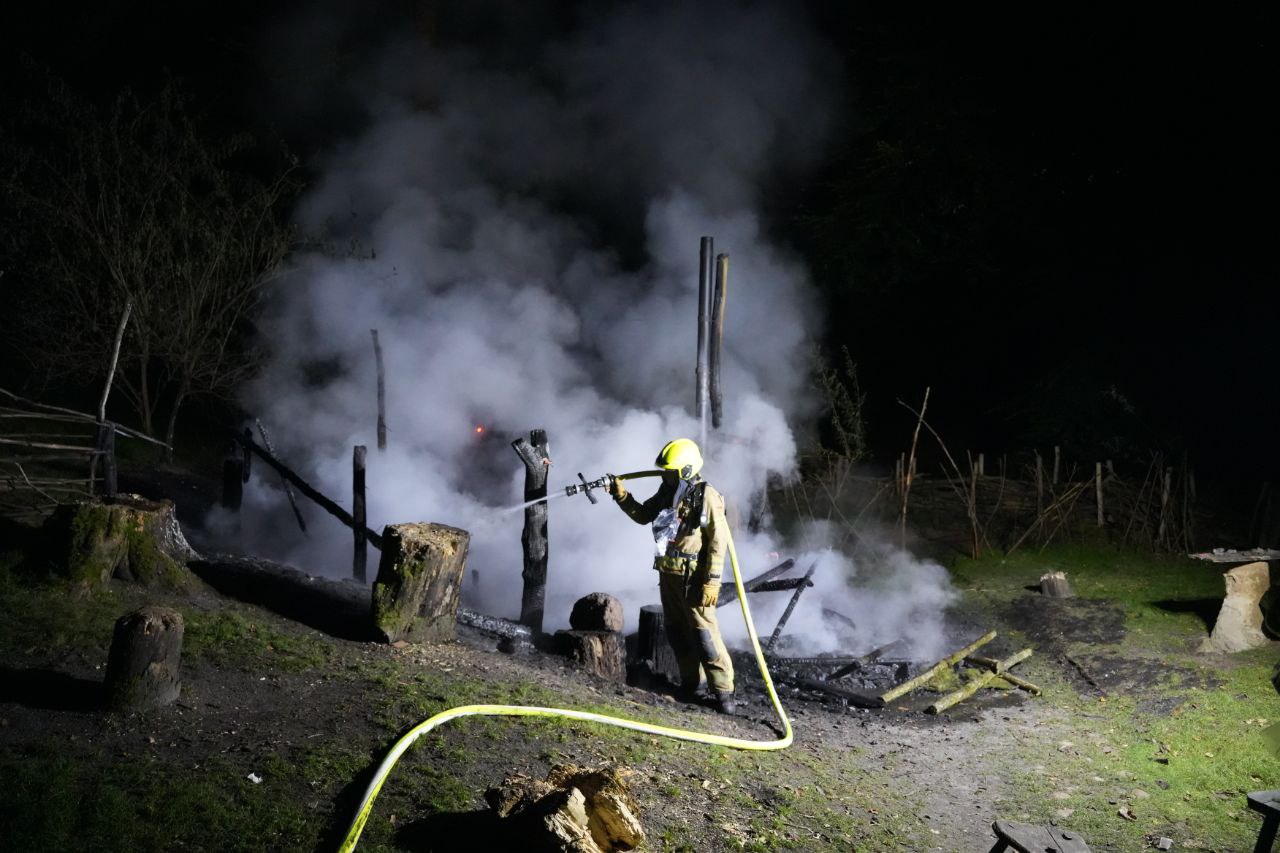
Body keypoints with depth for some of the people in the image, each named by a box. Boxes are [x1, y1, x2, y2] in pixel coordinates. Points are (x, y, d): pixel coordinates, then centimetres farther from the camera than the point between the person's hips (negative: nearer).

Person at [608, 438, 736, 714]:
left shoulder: (706, 497, -15)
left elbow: (719, 540, -15)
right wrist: (622, 495, 4)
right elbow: (643, 515, 19)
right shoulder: (666, 492, 6)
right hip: (668, 574, 8)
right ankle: (689, 682, 26)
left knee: (704, 633, -8)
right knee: (676, 631, 14)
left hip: (693, 577, -8)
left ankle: (723, 691, -2)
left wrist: (712, 581, -18)